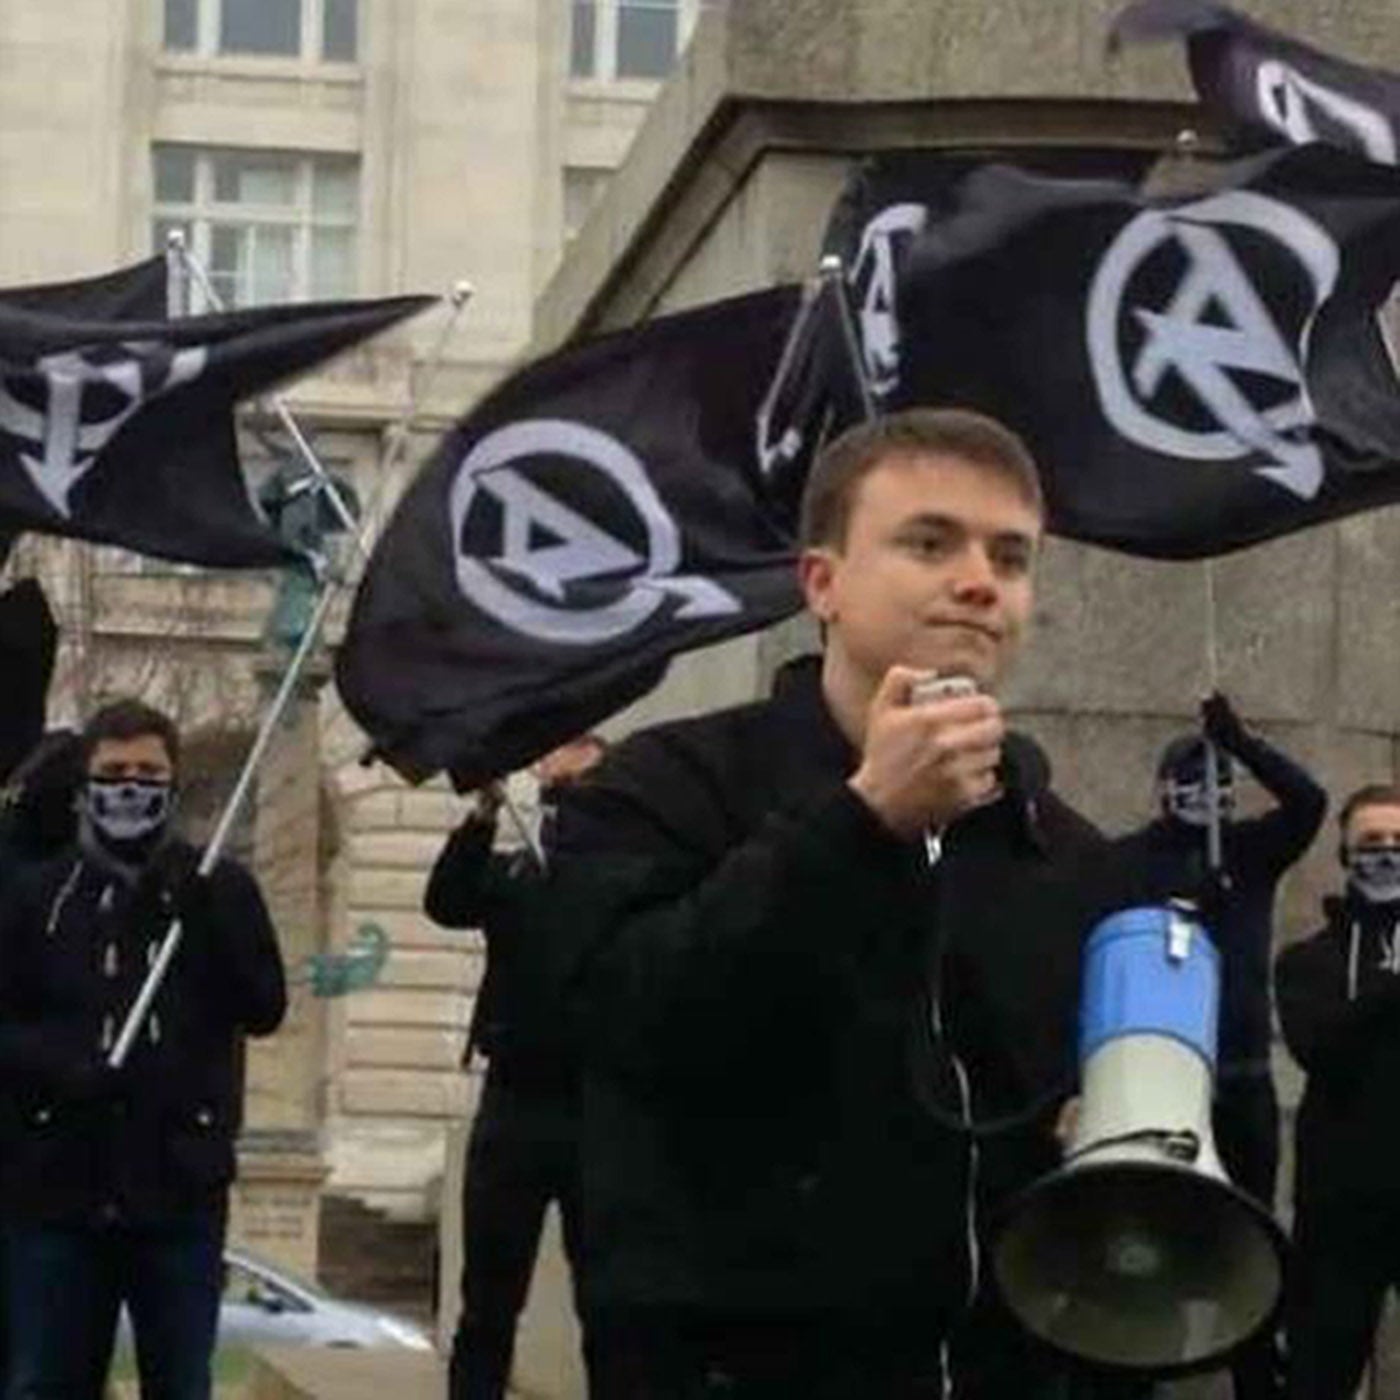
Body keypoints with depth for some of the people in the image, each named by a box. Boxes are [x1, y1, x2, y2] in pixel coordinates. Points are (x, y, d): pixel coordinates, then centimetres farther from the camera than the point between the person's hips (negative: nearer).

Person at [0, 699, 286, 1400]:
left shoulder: (218, 888, 7)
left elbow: (264, 1009, -2)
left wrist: (210, 917, -16)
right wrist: (59, 1065, -15)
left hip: (180, 1187, 0)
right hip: (56, 1187, 0)